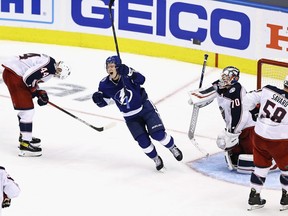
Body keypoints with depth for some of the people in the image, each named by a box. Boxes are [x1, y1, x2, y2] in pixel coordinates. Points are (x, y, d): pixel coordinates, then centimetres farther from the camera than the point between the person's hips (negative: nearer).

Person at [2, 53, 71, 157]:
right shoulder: (49, 66, -18)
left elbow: (33, 80, 21)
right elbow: (28, 77, -23)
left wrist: (40, 92, 8)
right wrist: (35, 91, -6)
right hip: (13, 75, -11)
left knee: (25, 108, 25)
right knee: (28, 111, -8)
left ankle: (24, 137, 41)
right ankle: (24, 145, -7)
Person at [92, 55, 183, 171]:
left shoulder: (126, 74, -22)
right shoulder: (105, 84, -12)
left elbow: (141, 80, -39)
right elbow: (103, 102, 0)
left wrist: (129, 73, -56)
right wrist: (98, 99, -23)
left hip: (145, 107, -3)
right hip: (130, 116, 3)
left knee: (157, 134, -12)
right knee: (143, 141, -5)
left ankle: (173, 148, 18)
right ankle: (156, 158, 21)